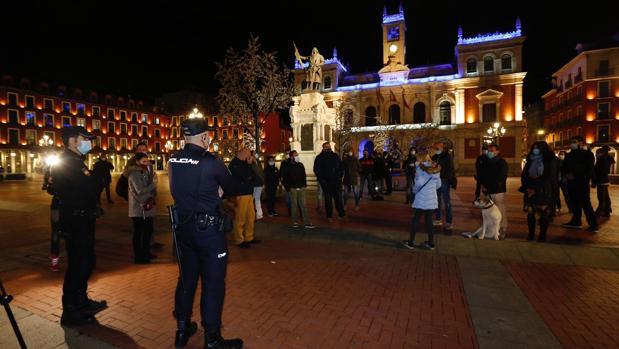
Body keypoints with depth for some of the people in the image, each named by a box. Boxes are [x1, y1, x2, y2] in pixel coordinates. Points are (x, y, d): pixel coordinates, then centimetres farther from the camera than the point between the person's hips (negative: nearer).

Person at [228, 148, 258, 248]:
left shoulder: (243, 164, 20)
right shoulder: (234, 164, -9)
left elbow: (253, 176, 15)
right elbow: (245, 177, -18)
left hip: (248, 194, 9)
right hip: (241, 195, -9)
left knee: (251, 216, 11)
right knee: (240, 219, -3)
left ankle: (249, 238, 21)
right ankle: (239, 240, 6)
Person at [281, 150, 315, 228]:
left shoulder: (301, 165, 9)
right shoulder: (288, 166, -2)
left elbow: (304, 175, 16)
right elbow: (283, 178, 1)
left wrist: (305, 184, 8)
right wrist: (287, 188, -2)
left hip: (301, 188, 3)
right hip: (293, 189, -3)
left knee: (303, 205, 0)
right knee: (294, 205, 2)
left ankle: (306, 223, 0)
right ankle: (295, 222, 12)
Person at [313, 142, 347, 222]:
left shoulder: (335, 156, 11)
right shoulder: (319, 158, 1)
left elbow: (341, 167, 15)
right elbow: (316, 170, -1)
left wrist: (340, 176, 3)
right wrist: (322, 180, -9)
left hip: (336, 181, 2)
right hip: (326, 183, -2)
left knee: (338, 198, 3)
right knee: (328, 199, 5)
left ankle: (342, 214, 10)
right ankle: (329, 216, 13)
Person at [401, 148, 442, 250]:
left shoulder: (420, 167, -11)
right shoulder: (436, 168, 6)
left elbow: (419, 183, -18)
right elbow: (438, 185, 10)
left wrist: (414, 190, 0)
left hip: (421, 198, -5)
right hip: (432, 199, 5)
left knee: (416, 219, 6)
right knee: (429, 220, 14)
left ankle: (411, 242, 14)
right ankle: (431, 243, 19)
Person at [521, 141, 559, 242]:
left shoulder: (551, 161, 0)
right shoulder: (530, 161, 13)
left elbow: (550, 178, -7)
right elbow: (523, 175, 11)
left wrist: (536, 190, -13)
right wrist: (527, 187, -5)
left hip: (544, 192, -3)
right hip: (530, 192, 4)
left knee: (543, 214, -2)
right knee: (530, 213, 1)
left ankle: (542, 235, 6)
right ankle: (531, 234, 10)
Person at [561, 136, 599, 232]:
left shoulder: (587, 154, 0)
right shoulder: (569, 155, 17)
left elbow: (588, 168, -10)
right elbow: (564, 167, 17)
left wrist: (574, 175, -17)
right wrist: (566, 174, -4)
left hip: (582, 182, -6)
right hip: (571, 182, 6)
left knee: (585, 203, -9)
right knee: (575, 202, 10)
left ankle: (593, 225, -4)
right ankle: (576, 221, 16)